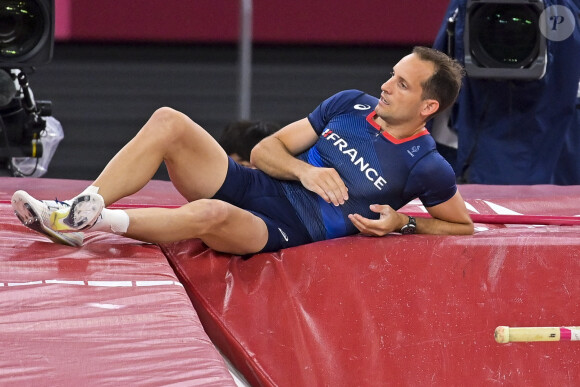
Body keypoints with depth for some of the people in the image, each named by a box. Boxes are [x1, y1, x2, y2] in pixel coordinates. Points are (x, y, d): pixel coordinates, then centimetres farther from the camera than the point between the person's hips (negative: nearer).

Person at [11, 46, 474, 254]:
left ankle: (93, 223, -26)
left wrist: (402, 224, -10)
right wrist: (303, 171, -10)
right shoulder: (351, 104, 8)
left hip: (283, 231, -6)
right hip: (253, 187, 6)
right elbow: (265, 149, 11)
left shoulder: (427, 167, -7)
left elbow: (463, 225, 5)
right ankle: (80, 207, -25)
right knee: (169, 122, -20)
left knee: (210, 214, -41)